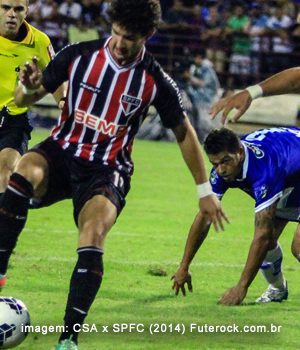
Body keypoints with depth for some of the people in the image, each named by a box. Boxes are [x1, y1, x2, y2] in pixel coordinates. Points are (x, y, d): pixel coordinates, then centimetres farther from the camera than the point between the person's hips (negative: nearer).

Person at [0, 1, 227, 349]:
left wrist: (204, 190, 14)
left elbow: (184, 132, 10)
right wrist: (29, 88, -23)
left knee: (93, 236, -29)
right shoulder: (79, 55, -5)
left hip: (106, 170, -1)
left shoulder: (155, 82, -6)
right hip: (61, 152, 1)